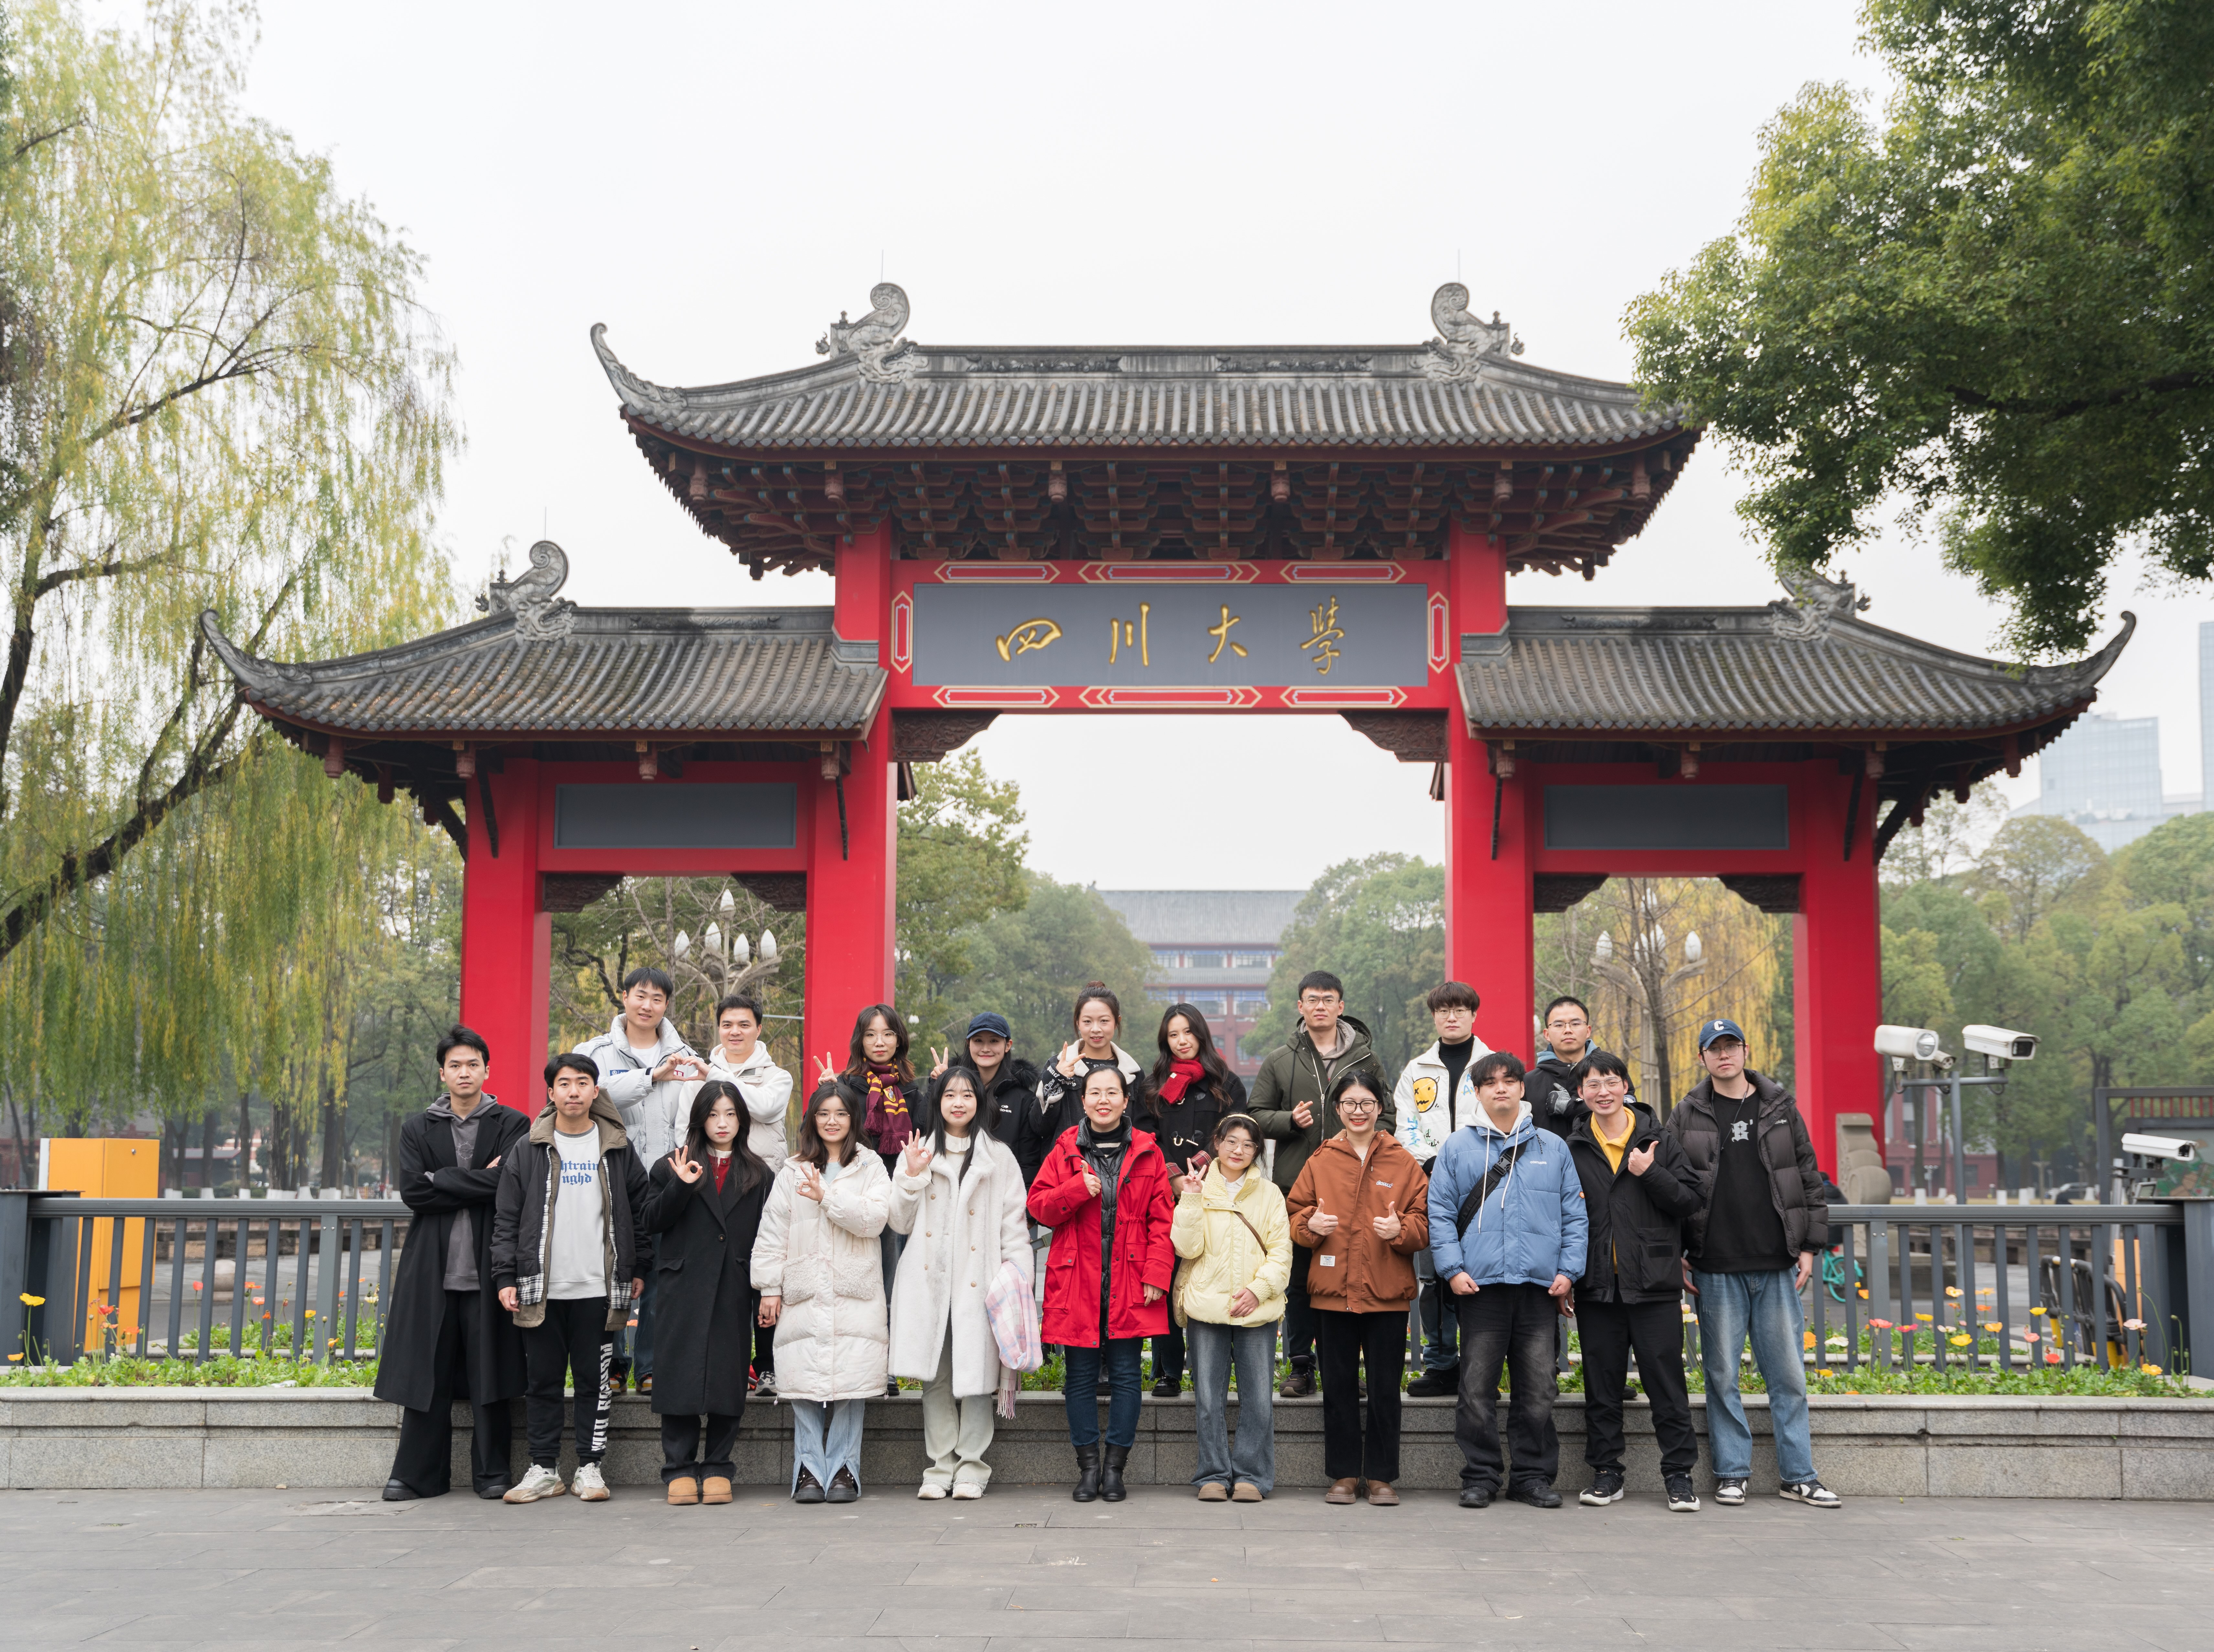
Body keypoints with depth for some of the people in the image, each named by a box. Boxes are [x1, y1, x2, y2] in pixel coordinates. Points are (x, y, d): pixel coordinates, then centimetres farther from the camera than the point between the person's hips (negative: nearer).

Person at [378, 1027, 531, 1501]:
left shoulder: (513, 1126, 5)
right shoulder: (418, 1129, 12)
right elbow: (413, 1191, -2)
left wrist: (445, 1182, -7)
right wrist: (479, 1182, -7)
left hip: (488, 1267, -2)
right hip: (433, 1268, 2)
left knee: (489, 1372, 0)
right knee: (426, 1372, 2)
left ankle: (492, 1473, 10)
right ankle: (417, 1474, 11)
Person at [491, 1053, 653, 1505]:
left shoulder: (618, 1150, 6)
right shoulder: (528, 1151, 4)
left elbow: (641, 1209, 12)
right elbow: (506, 1220, 4)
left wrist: (638, 1269, 8)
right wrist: (506, 1278, -3)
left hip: (599, 1289, 0)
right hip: (541, 1289, 0)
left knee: (595, 1381, 4)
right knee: (543, 1381, 6)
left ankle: (590, 1467, 13)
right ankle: (544, 1469, 15)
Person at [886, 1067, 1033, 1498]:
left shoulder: (999, 1157, 9)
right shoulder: (918, 1154, 12)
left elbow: (1014, 1225, 6)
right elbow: (901, 1222, 9)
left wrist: (1016, 1278, -4)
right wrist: (912, 1177, -4)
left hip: (978, 1280, -1)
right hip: (929, 1280, 2)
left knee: (976, 1374, -4)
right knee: (935, 1377, 2)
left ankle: (971, 1468, 6)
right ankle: (940, 1467, 10)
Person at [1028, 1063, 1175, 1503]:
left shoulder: (1147, 1153, 5)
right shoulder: (1066, 1150, 6)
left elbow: (1162, 1219, 2)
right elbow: (1039, 1205, 3)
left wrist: (1157, 1274, -7)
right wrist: (1077, 1190, -14)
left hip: (1128, 1284, 0)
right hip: (1076, 1282, 1)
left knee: (1125, 1375, 1)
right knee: (1080, 1377, 4)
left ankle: (1114, 1467, 11)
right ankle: (1088, 1466, 14)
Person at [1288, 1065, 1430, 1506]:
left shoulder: (1403, 1163, 4)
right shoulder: (1321, 1161, 7)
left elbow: (1425, 1221, 3)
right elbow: (1295, 1213, 10)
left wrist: (1401, 1230, -16)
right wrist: (1310, 1225, -11)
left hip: (1387, 1292, -1)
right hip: (1333, 1290, 1)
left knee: (1385, 1387, 3)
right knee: (1338, 1385, 6)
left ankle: (1380, 1476, 13)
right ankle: (1344, 1474, 15)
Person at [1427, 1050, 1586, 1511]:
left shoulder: (1553, 1148, 13)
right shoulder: (1457, 1148, 8)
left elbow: (1574, 1214, 12)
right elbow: (1440, 1214, 5)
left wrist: (1568, 1269, 2)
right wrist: (1453, 1269, -6)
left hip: (1539, 1285, 1)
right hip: (1480, 1284, -1)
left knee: (1537, 1389, 4)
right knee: (1478, 1388, 0)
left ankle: (1535, 1476, 14)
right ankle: (1480, 1477, 9)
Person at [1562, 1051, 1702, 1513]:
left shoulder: (1660, 1142, 4)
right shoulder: (1572, 1150, 8)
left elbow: (1690, 1200, 0)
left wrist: (1650, 1174, -14)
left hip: (1654, 1284, -2)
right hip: (1597, 1285, 2)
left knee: (1666, 1380, 0)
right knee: (1602, 1384, 7)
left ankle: (1679, 1474, 9)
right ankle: (1606, 1472, 17)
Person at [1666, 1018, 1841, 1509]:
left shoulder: (1780, 1107, 9)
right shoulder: (1687, 1117, 5)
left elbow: (1809, 1177, 10)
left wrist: (1810, 1246, 4)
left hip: (1777, 1267, 1)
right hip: (1717, 1270, -1)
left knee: (1788, 1375, 4)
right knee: (1722, 1375, 3)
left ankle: (1799, 1475, 12)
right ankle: (1732, 1473, 12)